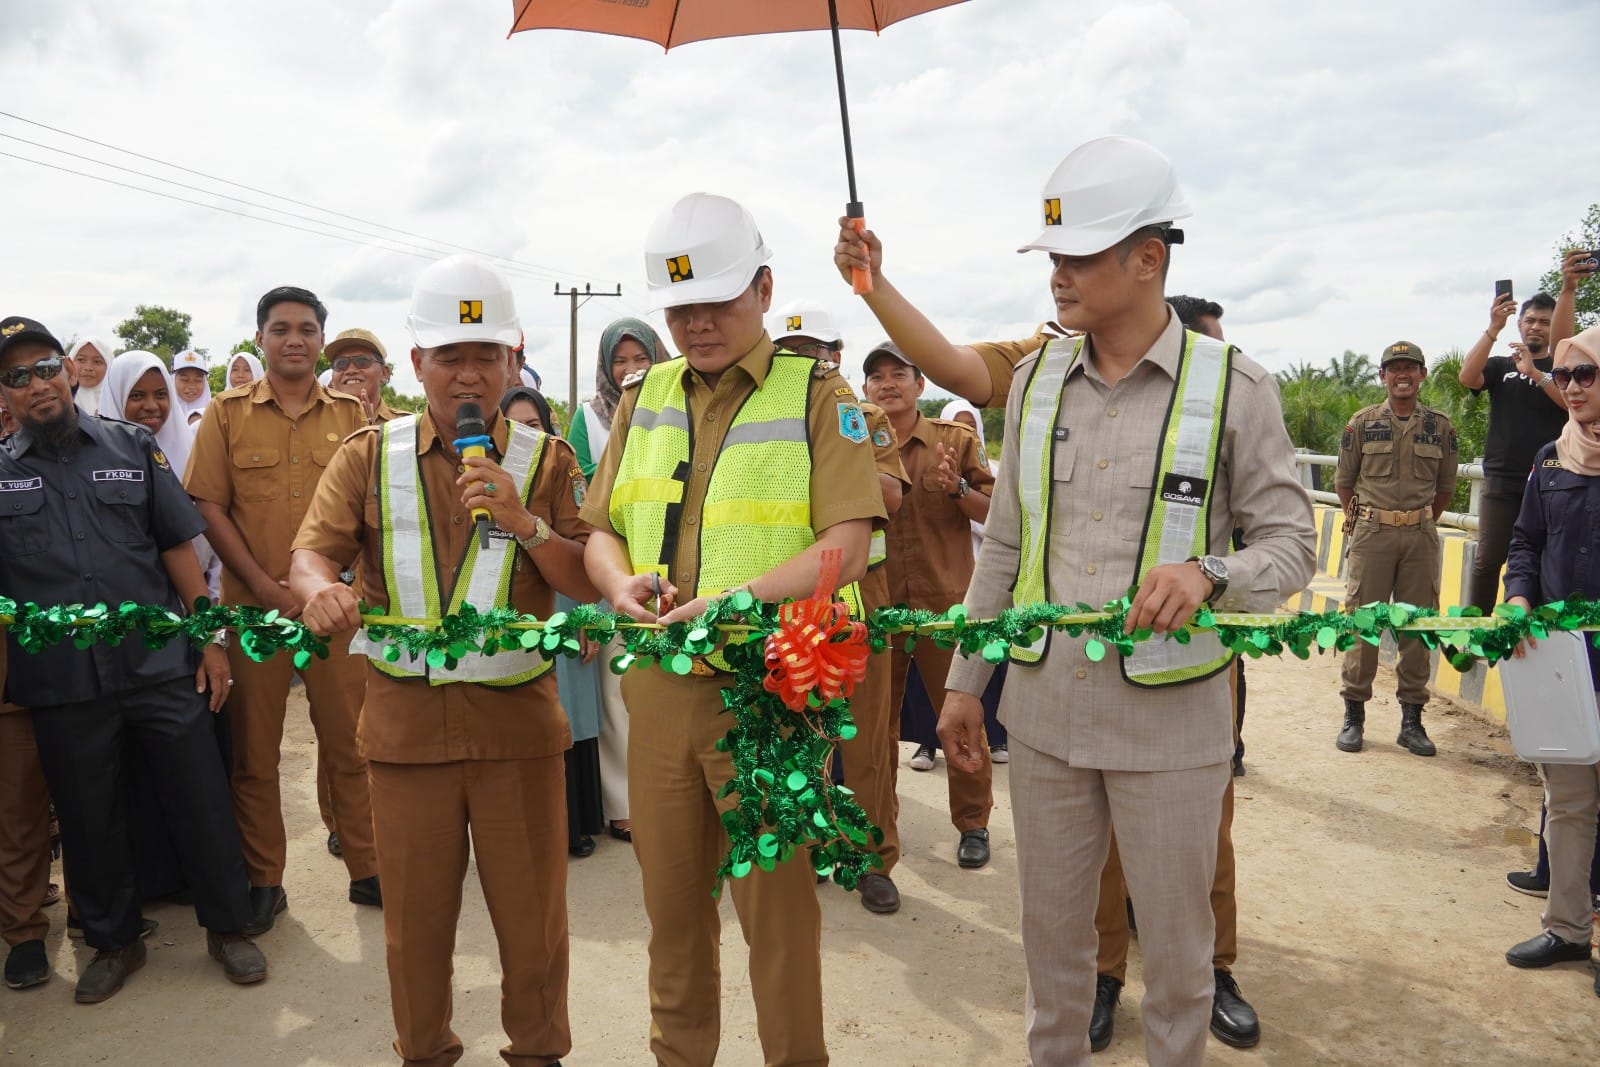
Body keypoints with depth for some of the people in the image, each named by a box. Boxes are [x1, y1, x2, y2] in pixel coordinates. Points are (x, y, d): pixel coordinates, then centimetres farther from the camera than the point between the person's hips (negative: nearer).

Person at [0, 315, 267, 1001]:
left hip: (162, 666, 0)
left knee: (202, 800, 4)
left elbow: (178, 547, 6)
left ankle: (227, 927, 23)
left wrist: (210, 640, 2)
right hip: (60, 683, 1)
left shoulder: (131, 447, 6)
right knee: (87, 817, 13)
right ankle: (114, 941, 34)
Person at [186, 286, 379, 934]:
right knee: (253, 748, 8)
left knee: (349, 741, 5)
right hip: (252, 605, 0)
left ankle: (366, 868, 18)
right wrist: (266, 587, -10)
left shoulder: (351, 415, 6)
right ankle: (263, 879, 22)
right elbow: (210, 508, -1)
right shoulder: (227, 414, 3)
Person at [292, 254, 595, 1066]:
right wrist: (319, 586, -26)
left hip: (517, 716, -1)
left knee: (531, 908, 10)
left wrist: (523, 521, -19)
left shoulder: (545, 460, 2)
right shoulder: (368, 457, 5)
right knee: (415, 911, 14)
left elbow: (589, 586, -4)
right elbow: (311, 551, -3)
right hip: (404, 718, 1)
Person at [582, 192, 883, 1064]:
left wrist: (738, 600, -25)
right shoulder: (644, 398, 11)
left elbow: (844, 549, -13)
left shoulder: (818, 396, -4)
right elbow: (601, 528, 13)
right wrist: (621, 582, -9)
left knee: (777, 902, 7)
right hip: (660, 685, 5)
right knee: (670, 896, 18)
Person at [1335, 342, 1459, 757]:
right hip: (1372, 533, -2)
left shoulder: (1440, 426, 7)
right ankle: (1354, 714, 7)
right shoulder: (1362, 423, 3)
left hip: (1421, 536, 2)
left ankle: (1412, 719, 13)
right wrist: (1362, 518, 4)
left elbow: (1445, 487, 14)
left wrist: (1421, 522, 9)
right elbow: (1343, 481, 8)